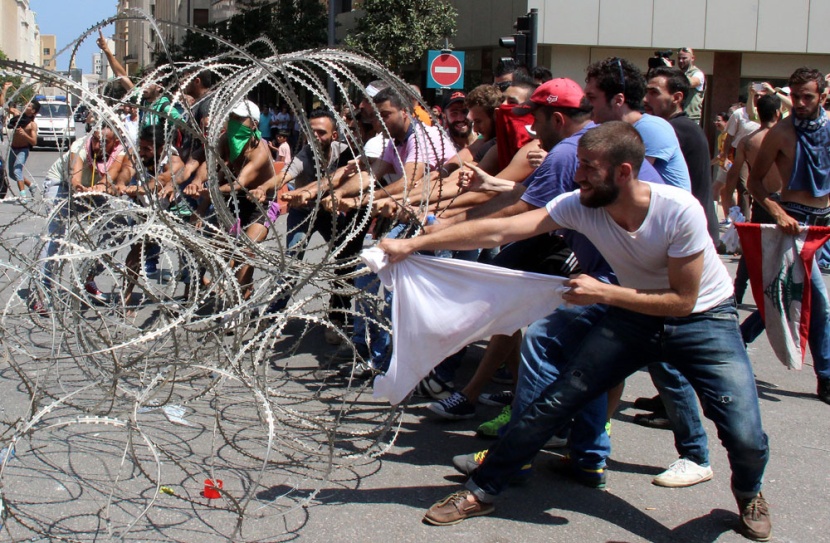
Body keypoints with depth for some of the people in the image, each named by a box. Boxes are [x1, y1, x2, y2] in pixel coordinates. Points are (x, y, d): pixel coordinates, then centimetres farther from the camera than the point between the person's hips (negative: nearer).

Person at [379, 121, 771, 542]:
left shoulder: (679, 211, -30)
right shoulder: (580, 205, -19)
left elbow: (682, 300, -24)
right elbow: (498, 231, -21)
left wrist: (602, 293, -30)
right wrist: (412, 244, -25)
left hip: (703, 318, -3)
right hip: (635, 314, 3)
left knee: (745, 437, -16)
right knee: (555, 401, -6)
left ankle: (749, 496, 21)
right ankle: (481, 491, 10)